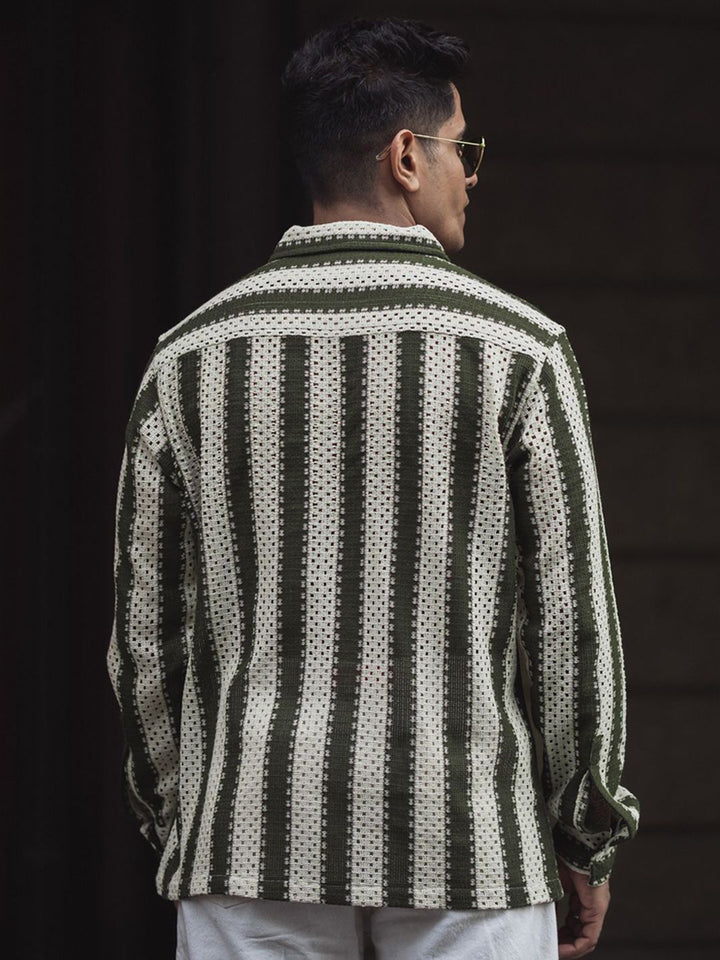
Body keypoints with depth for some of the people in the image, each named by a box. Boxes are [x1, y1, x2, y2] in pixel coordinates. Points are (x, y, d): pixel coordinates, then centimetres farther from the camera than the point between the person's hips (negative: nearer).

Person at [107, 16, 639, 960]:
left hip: (259, 838, 2)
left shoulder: (192, 359, 2)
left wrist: (176, 825, 16)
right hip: (463, 841, -2)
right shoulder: (517, 351, -5)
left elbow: (146, 625, 5)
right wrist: (588, 841, 6)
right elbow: (572, 622, -5)